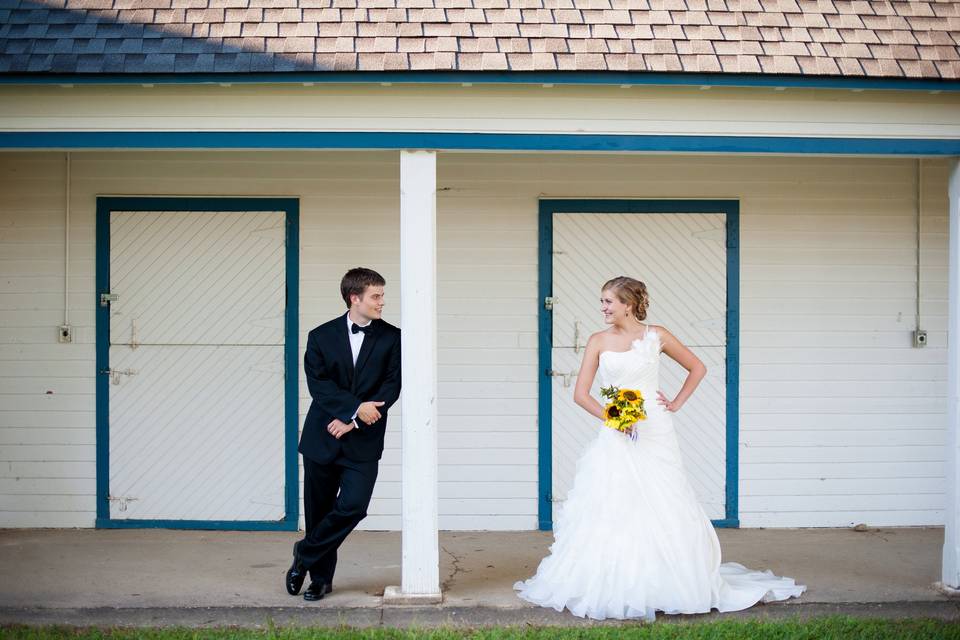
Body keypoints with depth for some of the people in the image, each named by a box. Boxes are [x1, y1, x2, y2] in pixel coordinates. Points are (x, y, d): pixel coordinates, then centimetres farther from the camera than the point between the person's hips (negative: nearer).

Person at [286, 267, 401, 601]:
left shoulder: (391, 337, 2)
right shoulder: (321, 336, 1)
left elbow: (391, 386, -4)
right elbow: (317, 383, -8)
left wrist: (354, 421, -13)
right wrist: (356, 407, -21)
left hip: (363, 441, 0)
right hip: (322, 437, 0)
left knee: (354, 505, -13)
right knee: (319, 510, 7)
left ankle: (305, 554, 9)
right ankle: (321, 577, 24)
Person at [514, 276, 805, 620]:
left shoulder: (656, 336, 2)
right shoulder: (598, 342, 5)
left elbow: (697, 368, 14)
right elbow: (581, 393, 2)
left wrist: (676, 404, 5)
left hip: (655, 434, -1)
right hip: (615, 437, 1)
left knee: (662, 511, -2)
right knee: (609, 512, -3)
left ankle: (666, 587, 10)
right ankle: (610, 589, 5)